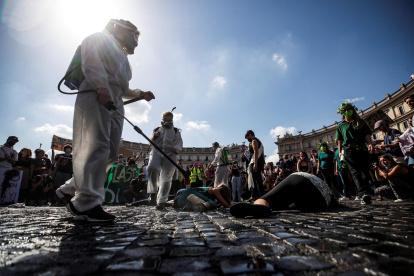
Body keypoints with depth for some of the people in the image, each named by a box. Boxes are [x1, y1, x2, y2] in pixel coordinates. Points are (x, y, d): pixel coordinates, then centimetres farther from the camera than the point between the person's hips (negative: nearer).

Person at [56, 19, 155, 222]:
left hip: (115, 105, 9)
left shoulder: (122, 57, 35)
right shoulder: (100, 38, 13)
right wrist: (102, 87, -21)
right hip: (95, 97, -8)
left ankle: (70, 190, 10)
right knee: (97, 148, -18)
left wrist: (141, 94, 25)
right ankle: (87, 203, -16)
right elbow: (90, 60, -7)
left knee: (109, 154, -1)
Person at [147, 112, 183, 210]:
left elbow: (179, 146, 12)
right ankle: (153, 191, -12)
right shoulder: (157, 130, 23)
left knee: (166, 179, -5)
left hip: (169, 155, 0)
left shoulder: (176, 132, 19)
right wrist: (154, 137, 1)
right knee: (152, 168, -30)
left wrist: (175, 149, -11)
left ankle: (161, 201, 6)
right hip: (156, 152, 1)